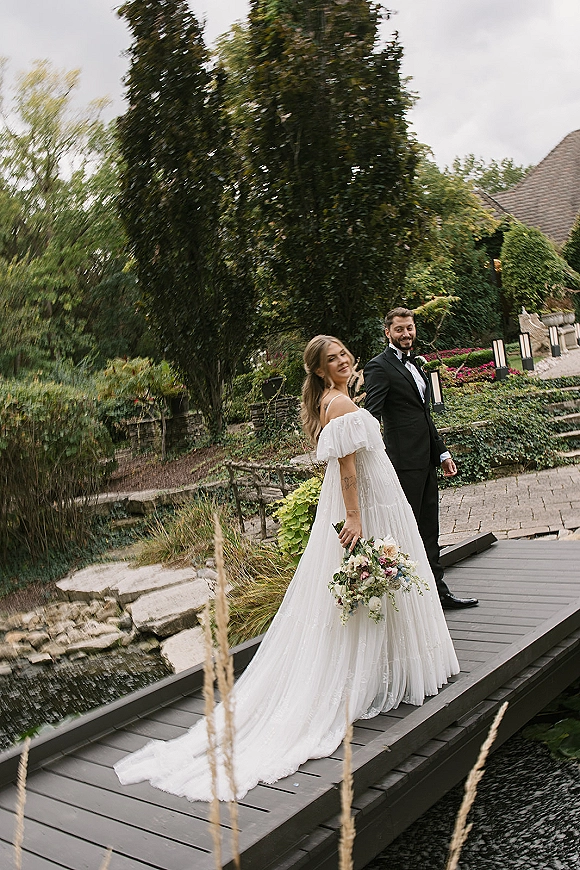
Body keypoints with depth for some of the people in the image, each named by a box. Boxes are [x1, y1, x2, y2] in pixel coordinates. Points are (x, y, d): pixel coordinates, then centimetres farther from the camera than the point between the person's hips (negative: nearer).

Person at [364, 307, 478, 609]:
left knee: (429, 528, 15)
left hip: (426, 459, 9)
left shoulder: (414, 364, 19)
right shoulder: (380, 367, -9)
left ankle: (438, 589, 25)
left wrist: (442, 452, 21)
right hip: (405, 460, -9)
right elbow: (371, 415, -19)